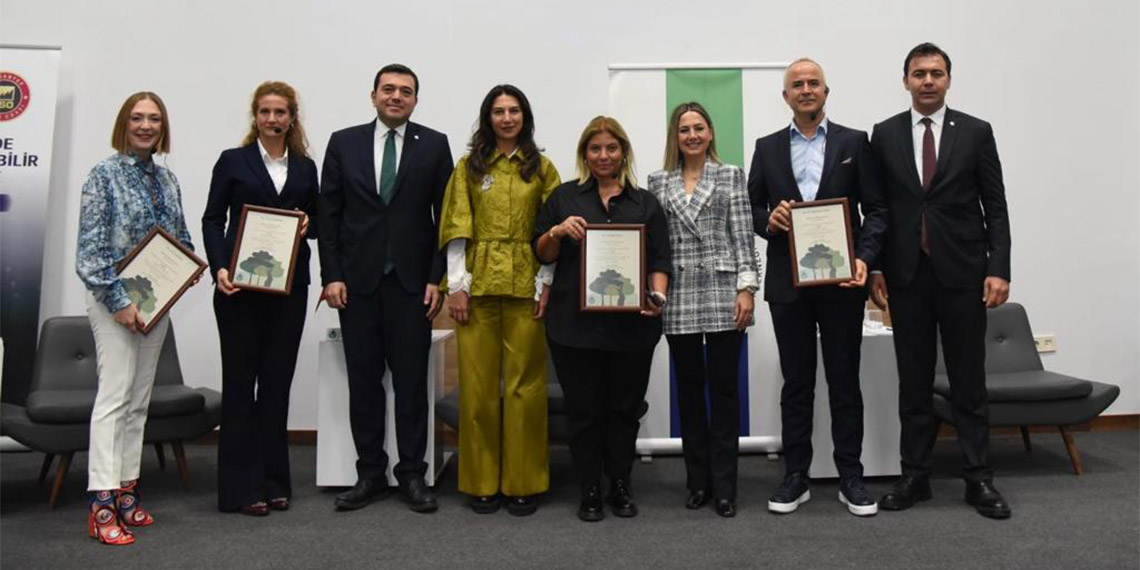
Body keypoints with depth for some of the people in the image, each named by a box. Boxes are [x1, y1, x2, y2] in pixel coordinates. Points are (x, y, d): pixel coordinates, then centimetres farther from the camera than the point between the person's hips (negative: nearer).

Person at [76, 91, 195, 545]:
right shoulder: (105, 175, -7)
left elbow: (180, 235, 21)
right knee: (115, 393, -11)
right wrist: (119, 301, -17)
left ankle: (126, 491, 16)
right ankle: (102, 505, -9)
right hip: (115, 299, -6)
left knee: (139, 400, 9)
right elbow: (90, 247, -12)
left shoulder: (167, 179, 11)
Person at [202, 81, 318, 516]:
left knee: (278, 380, 7)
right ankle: (241, 486, 8)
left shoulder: (305, 167, 12)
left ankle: (273, 480, 17)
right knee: (240, 380, 1)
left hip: (289, 285, 3)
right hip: (240, 285, -3)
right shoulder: (233, 161, 4)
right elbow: (212, 219, 0)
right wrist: (219, 268, -14)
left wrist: (308, 225, -7)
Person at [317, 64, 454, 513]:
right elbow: (328, 214, 5)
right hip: (357, 280, 2)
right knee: (363, 380, 7)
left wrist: (437, 278, -5)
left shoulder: (434, 145, 3)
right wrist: (331, 275, -2)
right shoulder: (343, 143, 7)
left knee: (411, 380, 4)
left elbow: (445, 216, 1)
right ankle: (370, 473, 19)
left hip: (411, 281, -1)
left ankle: (412, 474, 14)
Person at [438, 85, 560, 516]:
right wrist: (456, 285, -4)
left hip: (526, 286, 0)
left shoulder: (542, 168, 10)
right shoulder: (469, 167, 9)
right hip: (477, 285, 1)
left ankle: (523, 483, 12)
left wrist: (547, 284, -4)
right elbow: (456, 229, 4)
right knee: (477, 384, 3)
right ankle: (482, 482, 15)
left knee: (525, 384, 2)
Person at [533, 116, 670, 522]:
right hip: (575, 325, -1)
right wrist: (558, 231, -10)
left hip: (631, 326, 1)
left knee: (625, 409, 8)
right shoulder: (564, 197, 9)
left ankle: (620, 487, 24)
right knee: (584, 410, 4)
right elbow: (542, 254, 10)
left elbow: (659, 260, 7)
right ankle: (590, 491, 18)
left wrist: (658, 296, -12)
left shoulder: (646, 203, 11)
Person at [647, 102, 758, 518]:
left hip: (723, 292, -2)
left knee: (724, 386, 1)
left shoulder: (730, 176, 6)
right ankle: (698, 481, 20)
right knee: (689, 388, 8)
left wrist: (747, 288, -8)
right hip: (678, 297, 2)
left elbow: (743, 237, 0)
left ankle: (724, 486, 10)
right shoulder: (659, 182, 11)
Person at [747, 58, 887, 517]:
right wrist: (768, 220, -12)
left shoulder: (854, 142, 5)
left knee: (844, 380, 6)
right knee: (796, 382, 8)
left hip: (841, 278, -1)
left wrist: (863, 257, -13)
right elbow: (750, 208, 10)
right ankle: (795, 476, 17)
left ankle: (851, 477, 16)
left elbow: (875, 209, 1)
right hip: (788, 281, 1)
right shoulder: (767, 148, 10)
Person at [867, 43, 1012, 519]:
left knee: (969, 380, 5)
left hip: (962, 272, -1)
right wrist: (874, 268, 1)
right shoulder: (884, 135, 5)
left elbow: (995, 207, 1)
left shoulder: (976, 132, 3)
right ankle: (915, 476, 17)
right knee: (913, 381, 8)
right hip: (907, 274, 1)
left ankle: (978, 479, 15)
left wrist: (999, 270, -7)